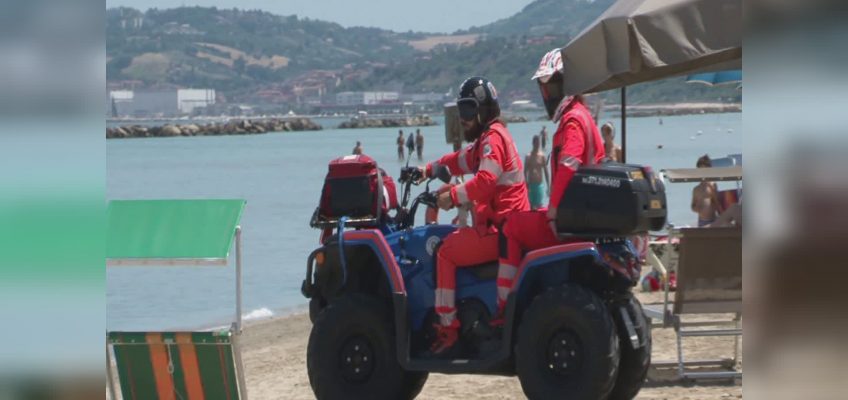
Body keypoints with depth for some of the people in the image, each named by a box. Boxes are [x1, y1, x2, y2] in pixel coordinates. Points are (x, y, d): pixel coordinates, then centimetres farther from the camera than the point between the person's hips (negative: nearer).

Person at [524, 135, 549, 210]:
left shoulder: (542, 155, 0)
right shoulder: (528, 156, 0)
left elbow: (546, 171, 5)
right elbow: (525, 172, 0)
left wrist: (548, 186, 3)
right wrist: (526, 186, -7)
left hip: (539, 185, 0)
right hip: (531, 185, 0)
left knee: (539, 206, -4)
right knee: (531, 206, -1)